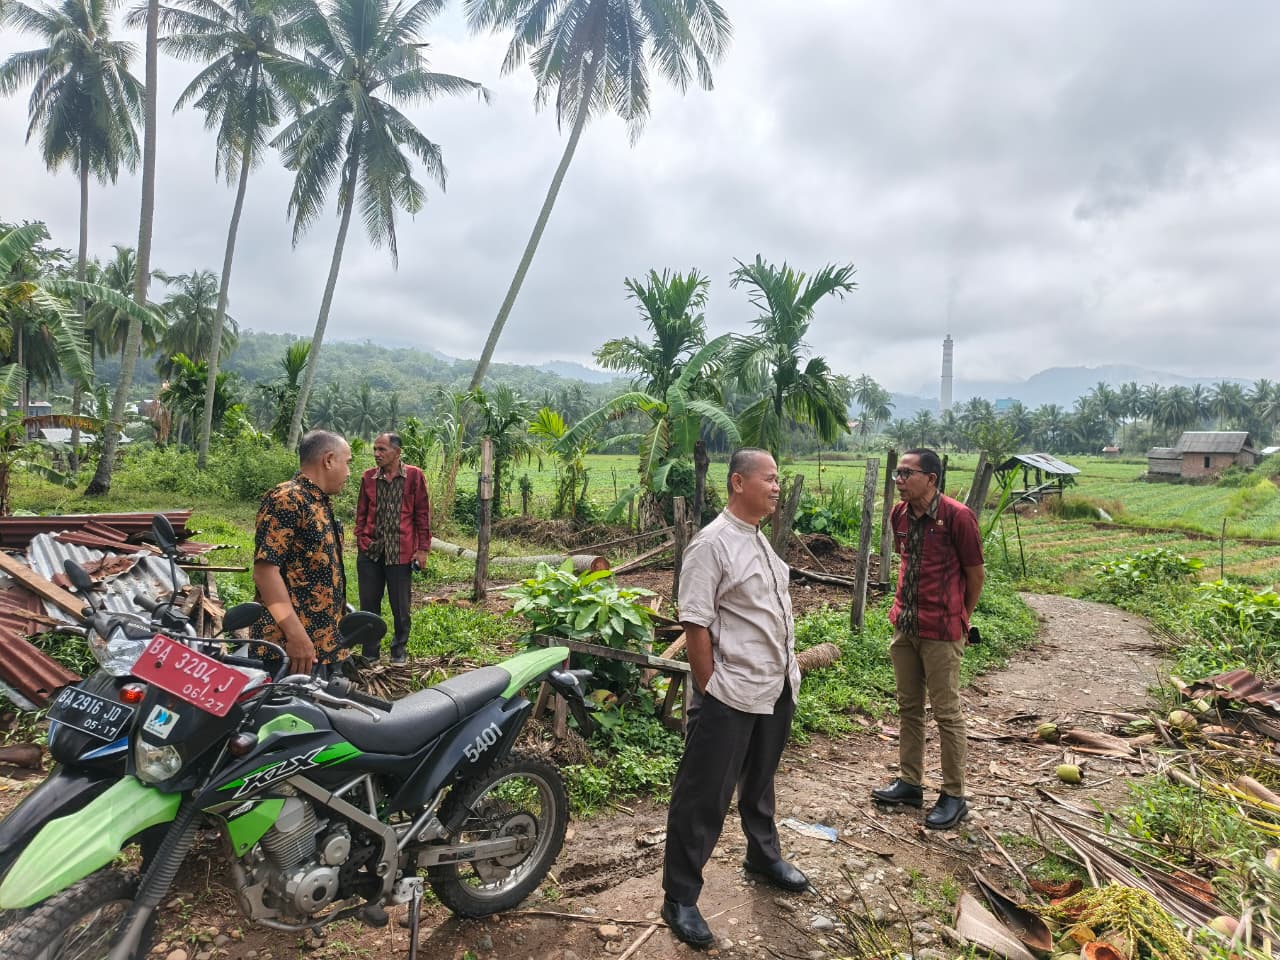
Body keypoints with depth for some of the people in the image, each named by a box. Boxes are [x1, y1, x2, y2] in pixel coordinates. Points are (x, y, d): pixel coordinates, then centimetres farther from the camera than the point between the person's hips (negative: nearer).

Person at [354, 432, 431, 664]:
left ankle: (399, 650, 23)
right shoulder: (368, 477, 8)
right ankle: (369, 651, 22)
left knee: (400, 606, 7)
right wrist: (361, 539, 3)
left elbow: (422, 513, -1)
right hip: (370, 551, 3)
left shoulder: (414, 476, -2)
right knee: (368, 605, 9)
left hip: (401, 553, -3)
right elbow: (361, 512, 14)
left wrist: (422, 548, -4)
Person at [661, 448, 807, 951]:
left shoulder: (759, 540, 10)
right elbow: (695, 625, -20)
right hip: (731, 695, -8)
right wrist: (710, 691, -18)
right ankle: (679, 899, 16)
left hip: (776, 689, 9)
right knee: (704, 797, 2)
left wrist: (788, 671, 16)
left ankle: (763, 856, 48)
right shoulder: (712, 544, -18)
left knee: (760, 781, 27)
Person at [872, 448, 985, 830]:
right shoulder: (899, 514, 3)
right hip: (904, 625, 7)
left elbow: (976, 574, -6)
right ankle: (910, 782, 29)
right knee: (909, 707, 15)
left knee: (947, 713, 4)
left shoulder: (957, 516, -16)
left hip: (941, 631, -6)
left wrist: (960, 619, 5)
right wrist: (905, 608, 15)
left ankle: (954, 796, 18)